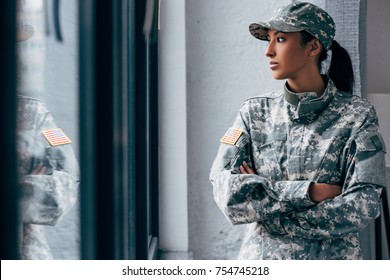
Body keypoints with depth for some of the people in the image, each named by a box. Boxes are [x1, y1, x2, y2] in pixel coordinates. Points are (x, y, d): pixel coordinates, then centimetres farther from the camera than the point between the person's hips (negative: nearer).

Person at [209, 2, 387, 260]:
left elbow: (362, 206, -13)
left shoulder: (357, 117, -5)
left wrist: (267, 216, -13)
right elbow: (225, 189, -10)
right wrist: (308, 192, -18)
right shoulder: (255, 113, 2)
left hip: (332, 259, -1)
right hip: (259, 257, 2)